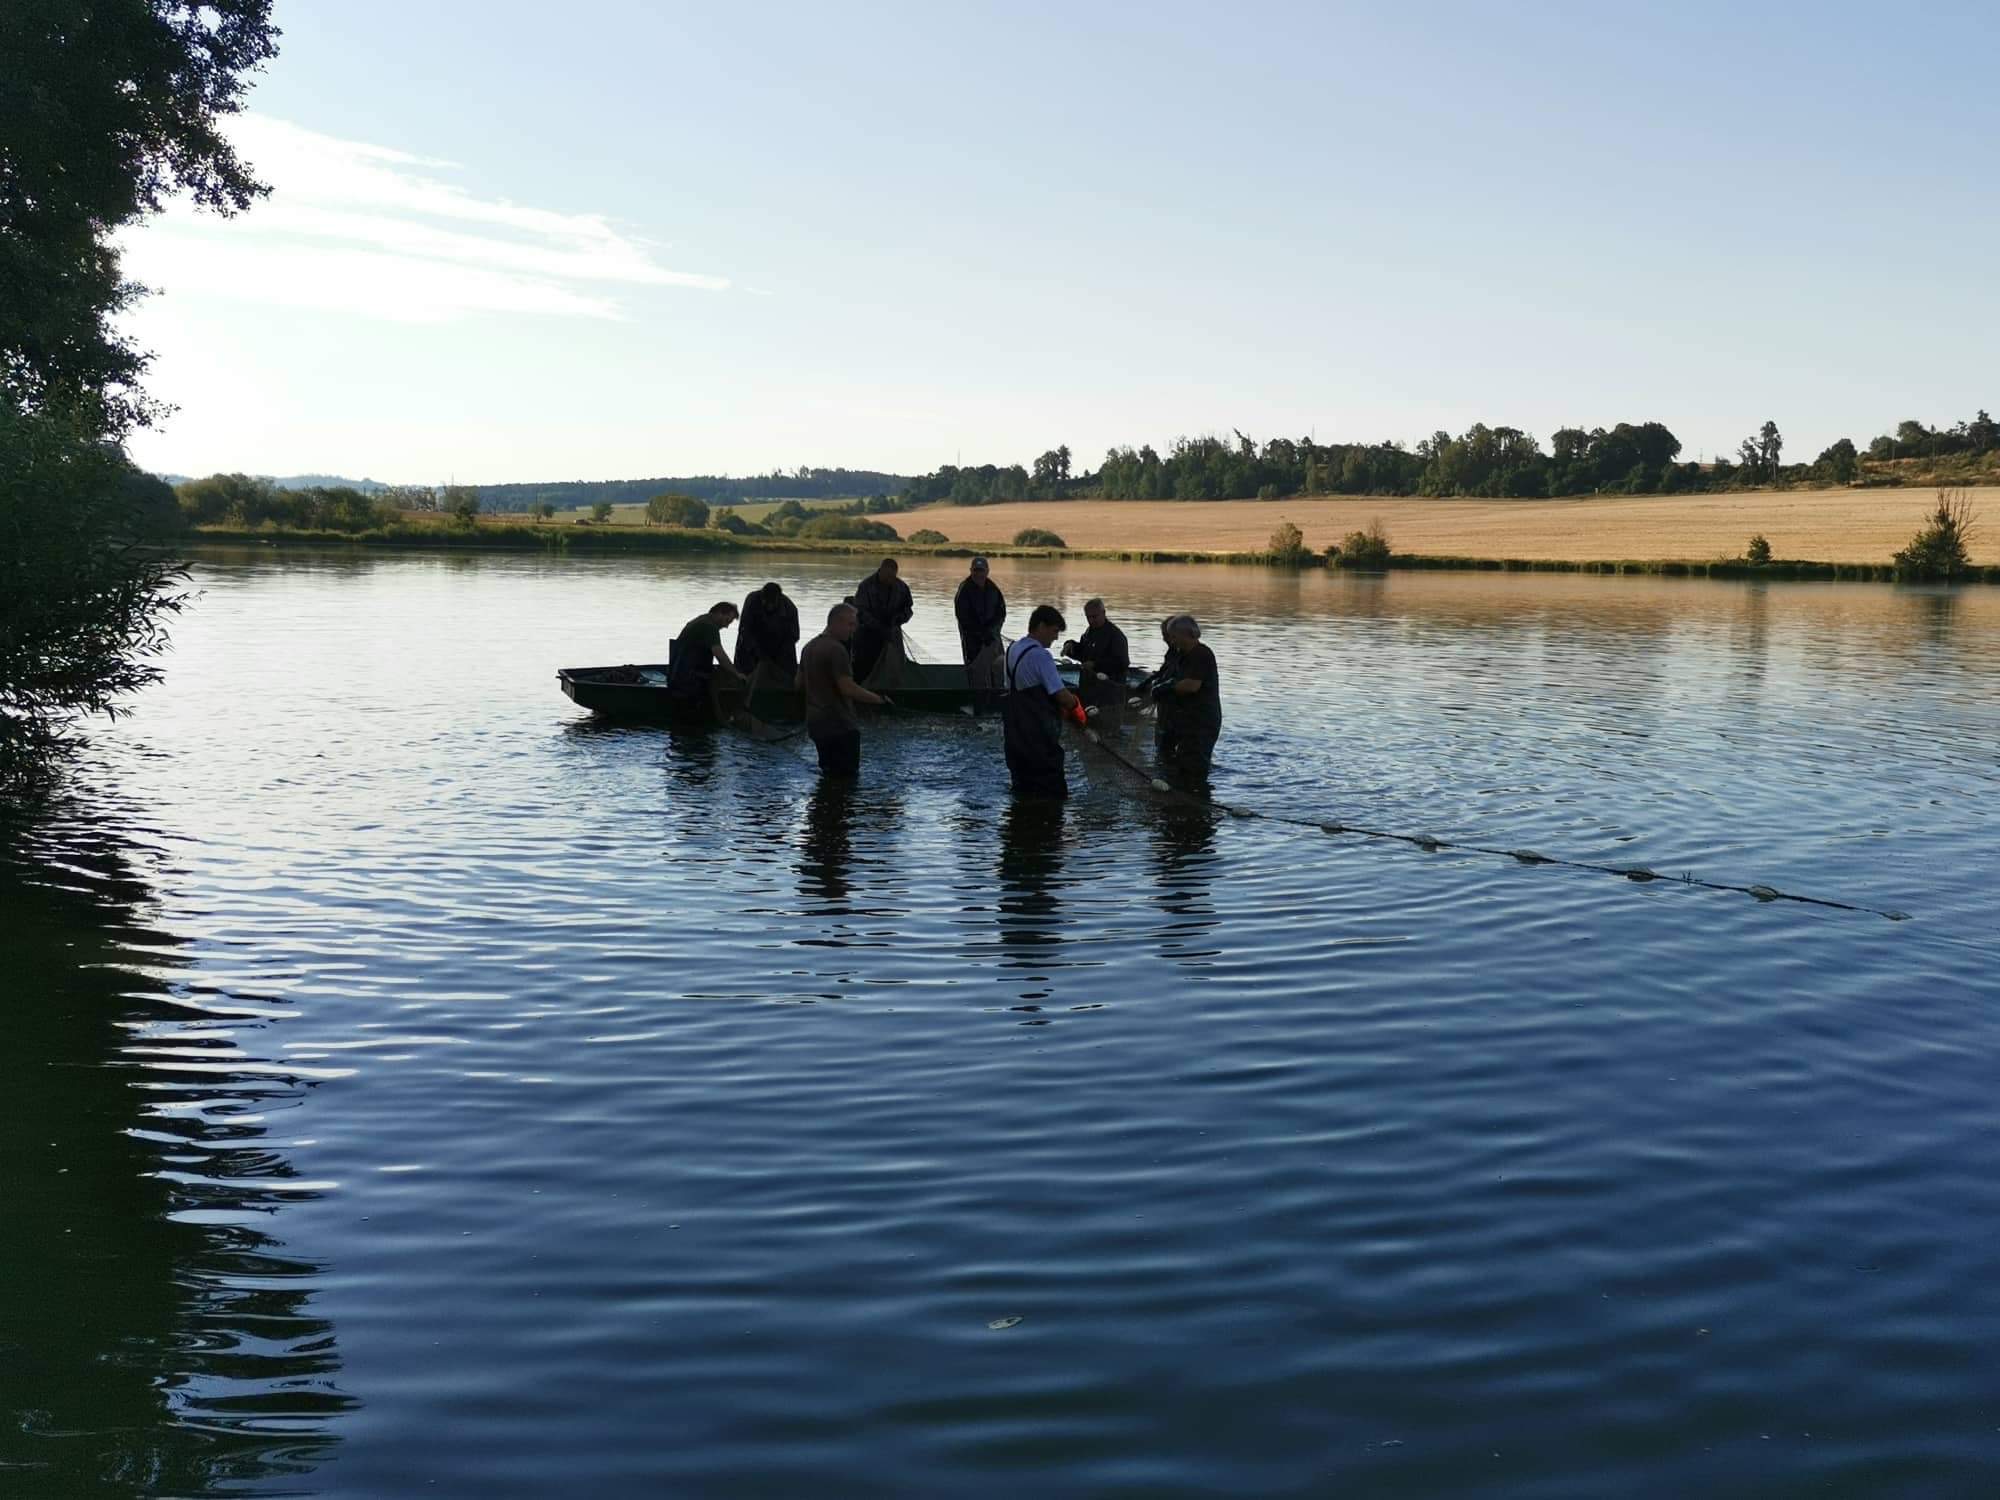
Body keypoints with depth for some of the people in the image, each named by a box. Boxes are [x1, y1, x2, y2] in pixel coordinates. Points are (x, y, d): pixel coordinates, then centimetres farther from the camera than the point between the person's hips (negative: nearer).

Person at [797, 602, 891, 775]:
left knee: (829, 773, 17)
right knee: (848, 775, -4)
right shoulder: (837, 650, -18)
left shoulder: (809, 647, 13)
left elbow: (800, 684, 21)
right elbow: (848, 688, -24)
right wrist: (879, 699, -14)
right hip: (839, 724, -9)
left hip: (815, 722, 9)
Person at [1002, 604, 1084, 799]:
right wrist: (1076, 707, 1)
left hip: (1014, 734, 9)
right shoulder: (1040, 655, -18)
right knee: (1052, 791, -3)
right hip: (1040, 737, -9)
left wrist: (1060, 705, 12)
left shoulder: (1013, 649, 11)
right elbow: (1060, 694, -20)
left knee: (1023, 790, 16)